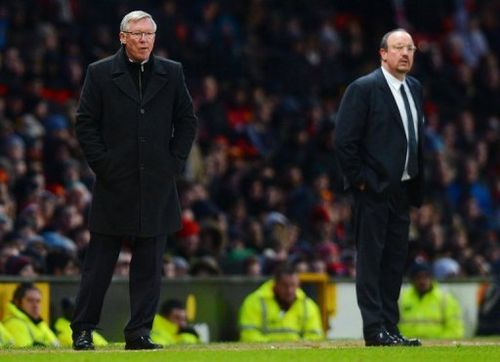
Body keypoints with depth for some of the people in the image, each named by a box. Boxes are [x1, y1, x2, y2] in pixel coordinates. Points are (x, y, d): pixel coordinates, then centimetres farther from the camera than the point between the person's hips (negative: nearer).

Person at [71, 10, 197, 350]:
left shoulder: (171, 73, 8)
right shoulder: (100, 73, 1)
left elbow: (187, 121, 13)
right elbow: (85, 124, 2)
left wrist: (175, 162, 3)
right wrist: (102, 165, -6)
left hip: (158, 185, 2)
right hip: (114, 184, -2)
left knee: (149, 264, 3)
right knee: (100, 262, 1)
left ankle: (140, 332, 7)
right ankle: (83, 330, 7)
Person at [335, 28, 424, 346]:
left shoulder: (415, 89, 13)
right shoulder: (363, 89, -9)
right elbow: (345, 140, -11)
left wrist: (418, 184, 12)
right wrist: (358, 179, -13)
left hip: (402, 189, 7)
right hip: (373, 189, -7)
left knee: (396, 261, 9)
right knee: (371, 259, -5)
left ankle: (390, 328, 13)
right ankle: (375, 330, -5)